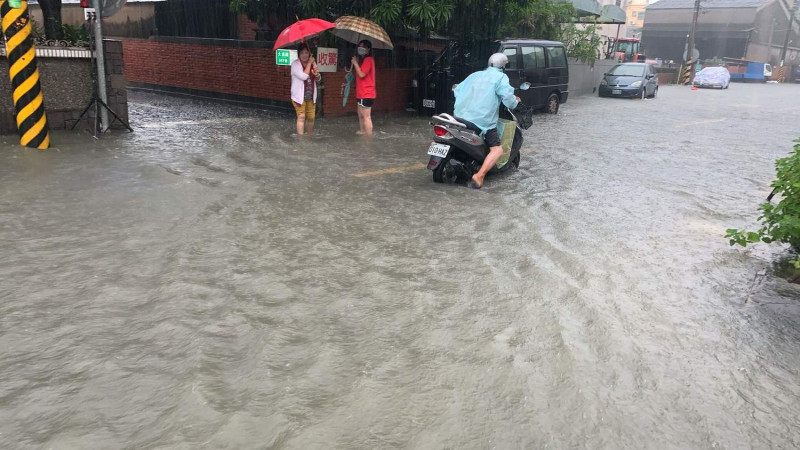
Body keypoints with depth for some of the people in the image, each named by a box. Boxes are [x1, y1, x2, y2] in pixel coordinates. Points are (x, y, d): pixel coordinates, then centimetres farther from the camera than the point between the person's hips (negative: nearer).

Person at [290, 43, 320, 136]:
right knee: (301, 117, -11)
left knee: (311, 117, 8)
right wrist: (309, 63, -16)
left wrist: (317, 74, -12)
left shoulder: (312, 63, 9)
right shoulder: (295, 64, -9)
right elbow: (304, 76, -23)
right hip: (299, 96, -5)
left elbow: (318, 79, 12)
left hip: (311, 96, 5)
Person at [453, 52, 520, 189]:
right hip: (482, 120, -6)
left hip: (461, 115, 6)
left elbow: (457, 90, 23)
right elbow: (508, 97, -9)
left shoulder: (475, 75, 21)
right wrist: (515, 102, 12)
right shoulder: (500, 77, 3)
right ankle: (479, 176, -22)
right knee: (497, 149, -5)